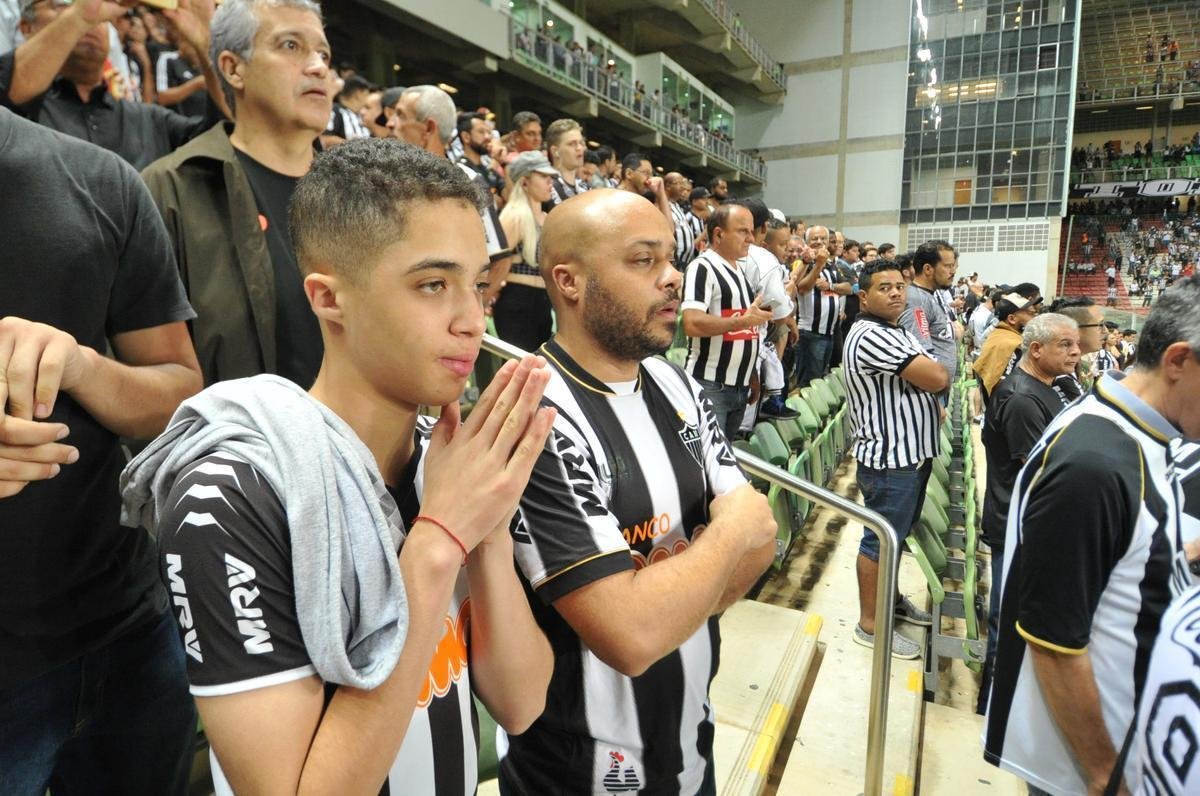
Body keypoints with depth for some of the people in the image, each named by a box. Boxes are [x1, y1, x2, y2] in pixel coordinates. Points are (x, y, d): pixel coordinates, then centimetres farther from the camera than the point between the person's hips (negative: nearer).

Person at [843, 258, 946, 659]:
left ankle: (890, 598, 40)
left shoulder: (898, 331, 13)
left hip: (910, 453, 10)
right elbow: (936, 378, -25)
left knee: (897, 533, 23)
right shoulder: (870, 336, -22)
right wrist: (941, 369, -3)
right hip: (889, 460, -10)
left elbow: (923, 387, 21)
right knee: (880, 540, 1)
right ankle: (870, 624, 14)